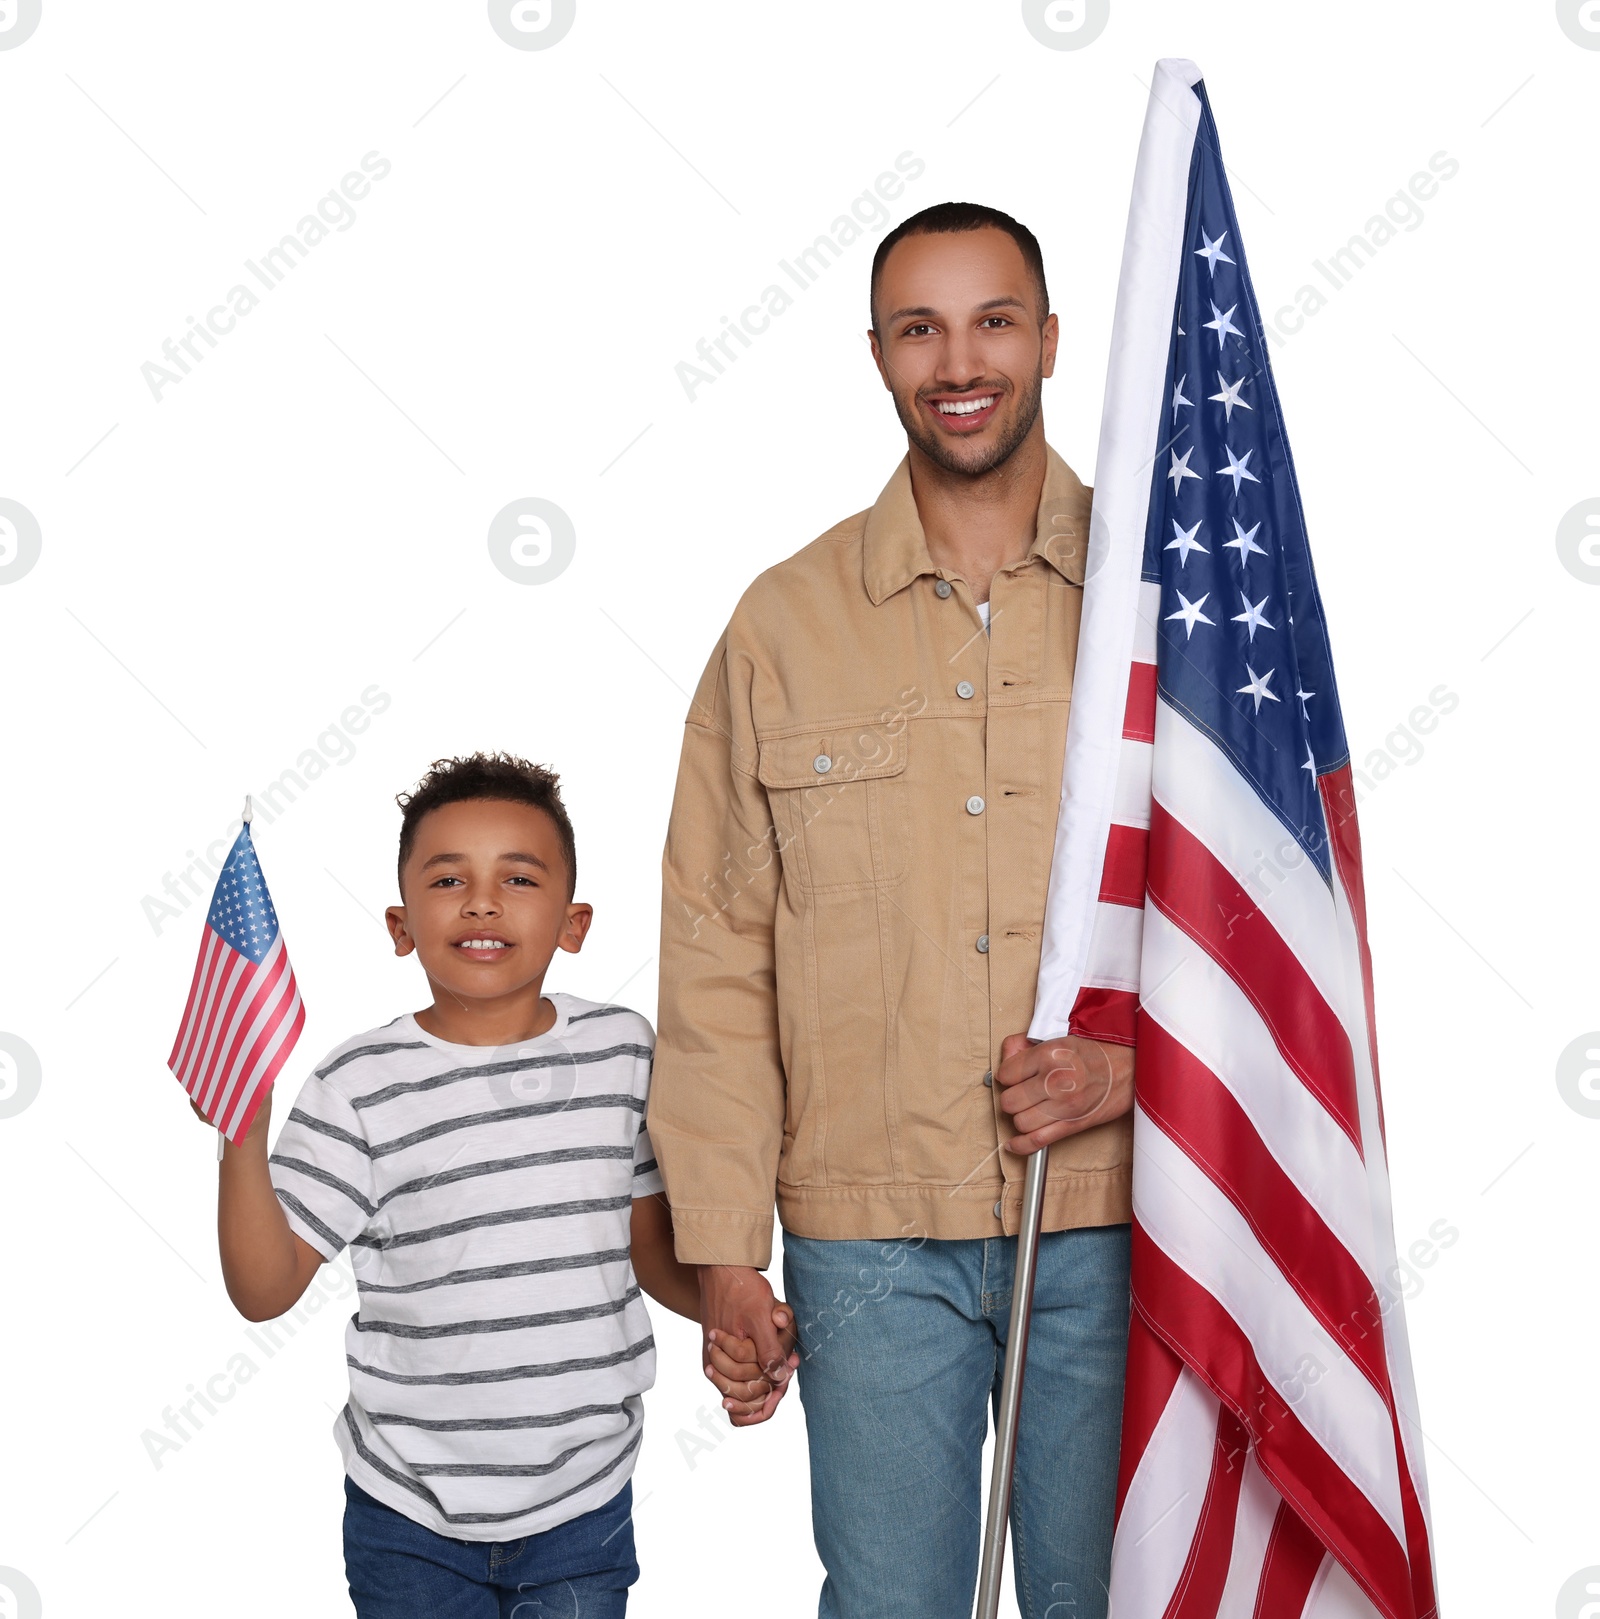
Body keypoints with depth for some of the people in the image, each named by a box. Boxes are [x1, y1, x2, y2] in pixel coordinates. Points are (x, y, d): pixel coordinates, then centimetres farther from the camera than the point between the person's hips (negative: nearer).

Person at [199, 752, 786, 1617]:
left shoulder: (624, 1051, -1)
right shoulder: (360, 1087, -10)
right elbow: (265, 1289, -10)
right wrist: (243, 1140, -23)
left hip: (584, 1507, 2)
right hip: (409, 1515, -2)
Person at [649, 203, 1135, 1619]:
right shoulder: (784, 623, 4)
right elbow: (717, 951, 3)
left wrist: (1136, 1059, -12)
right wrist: (724, 1246, 0)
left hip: (1112, 1217, 0)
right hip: (870, 1236, 0)